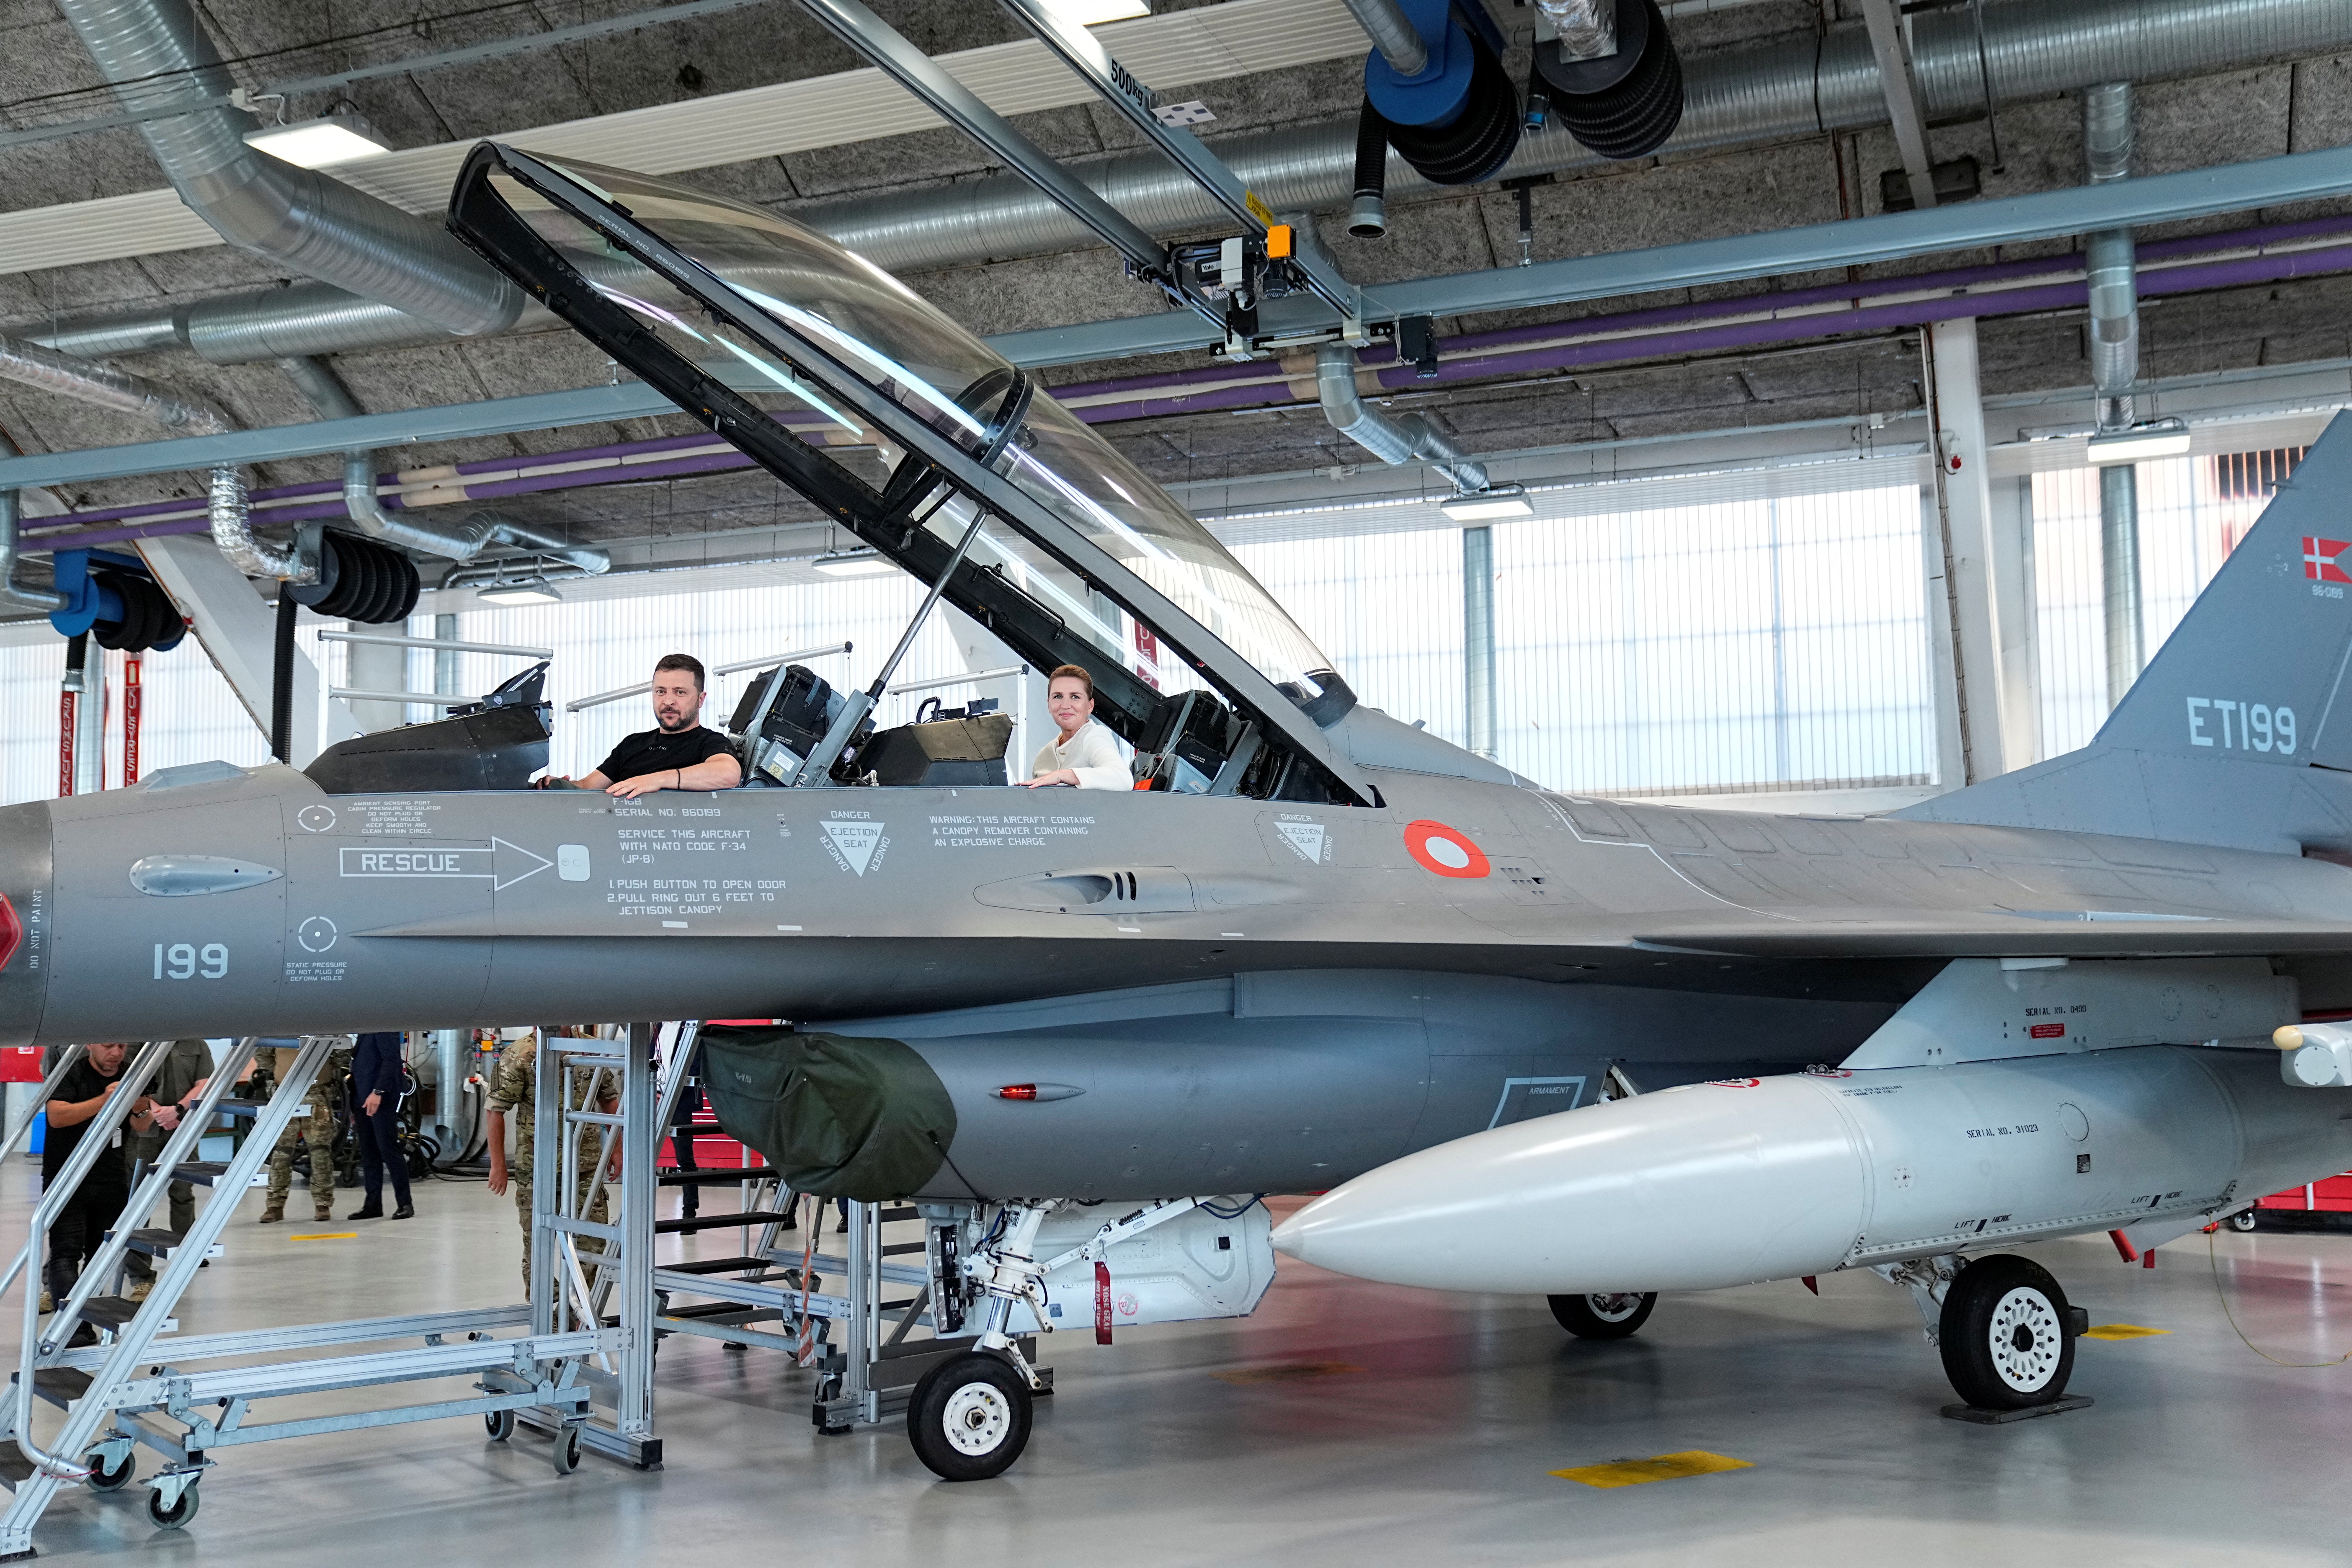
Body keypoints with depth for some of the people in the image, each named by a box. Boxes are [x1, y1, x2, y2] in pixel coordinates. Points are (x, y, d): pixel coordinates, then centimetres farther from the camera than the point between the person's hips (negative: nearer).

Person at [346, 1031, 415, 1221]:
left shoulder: (383, 1027, -7)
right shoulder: (361, 1032, 19)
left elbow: (391, 1060, -16)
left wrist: (378, 1092, -23)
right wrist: (353, 1107, 18)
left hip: (381, 1100, -9)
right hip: (362, 1101, 9)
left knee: (389, 1150, -7)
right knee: (368, 1154, 8)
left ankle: (405, 1204, -3)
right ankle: (372, 1205, 12)